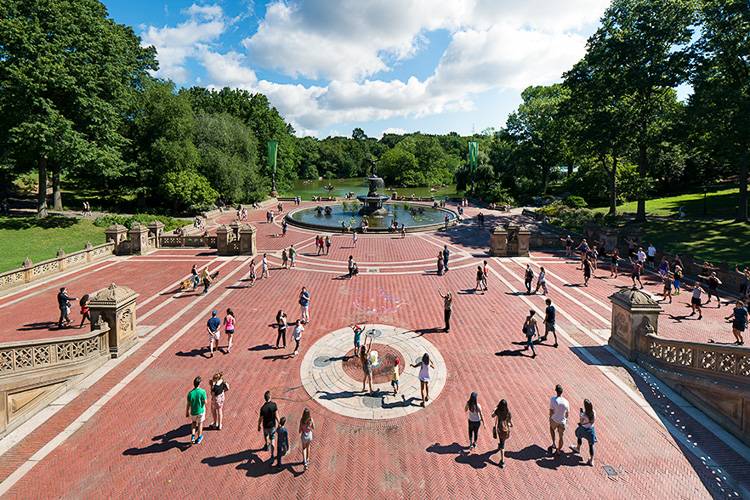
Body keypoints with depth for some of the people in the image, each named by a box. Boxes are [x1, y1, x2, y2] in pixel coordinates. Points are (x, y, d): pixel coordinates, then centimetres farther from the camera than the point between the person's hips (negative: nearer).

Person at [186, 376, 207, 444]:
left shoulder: (190, 393, -19)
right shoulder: (202, 391, -24)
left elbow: (188, 404, -9)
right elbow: (205, 402, -14)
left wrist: (187, 413, 6)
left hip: (193, 412, 1)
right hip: (201, 411, -1)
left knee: (194, 422, 29)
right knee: (200, 424, 21)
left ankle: (193, 436, 19)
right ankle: (199, 438, 35)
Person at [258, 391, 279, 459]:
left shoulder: (263, 408, -25)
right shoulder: (274, 405, -20)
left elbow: (260, 418, -13)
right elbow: (276, 416, -16)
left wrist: (259, 426, 5)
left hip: (266, 426, -1)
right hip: (273, 425, 1)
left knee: (265, 435, 31)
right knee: (272, 441, 12)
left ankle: (266, 446, 55)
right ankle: (272, 456, 7)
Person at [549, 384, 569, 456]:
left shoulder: (553, 399, -23)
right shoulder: (566, 402, -16)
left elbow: (551, 410, -15)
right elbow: (567, 412, -2)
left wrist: (550, 418, 2)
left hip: (554, 420, -1)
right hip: (562, 421, 1)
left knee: (552, 429, 32)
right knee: (561, 436, 17)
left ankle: (554, 444, 29)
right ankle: (558, 451, 33)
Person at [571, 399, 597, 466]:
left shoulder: (584, 415, -31)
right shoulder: (593, 413, -15)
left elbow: (581, 422, -16)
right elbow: (593, 420, -1)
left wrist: (580, 413, -13)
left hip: (584, 429, -3)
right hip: (591, 428, 3)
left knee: (579, 436, 30)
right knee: (591, 445, 10)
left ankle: (578, 449, 53)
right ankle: (591, 460, 14)